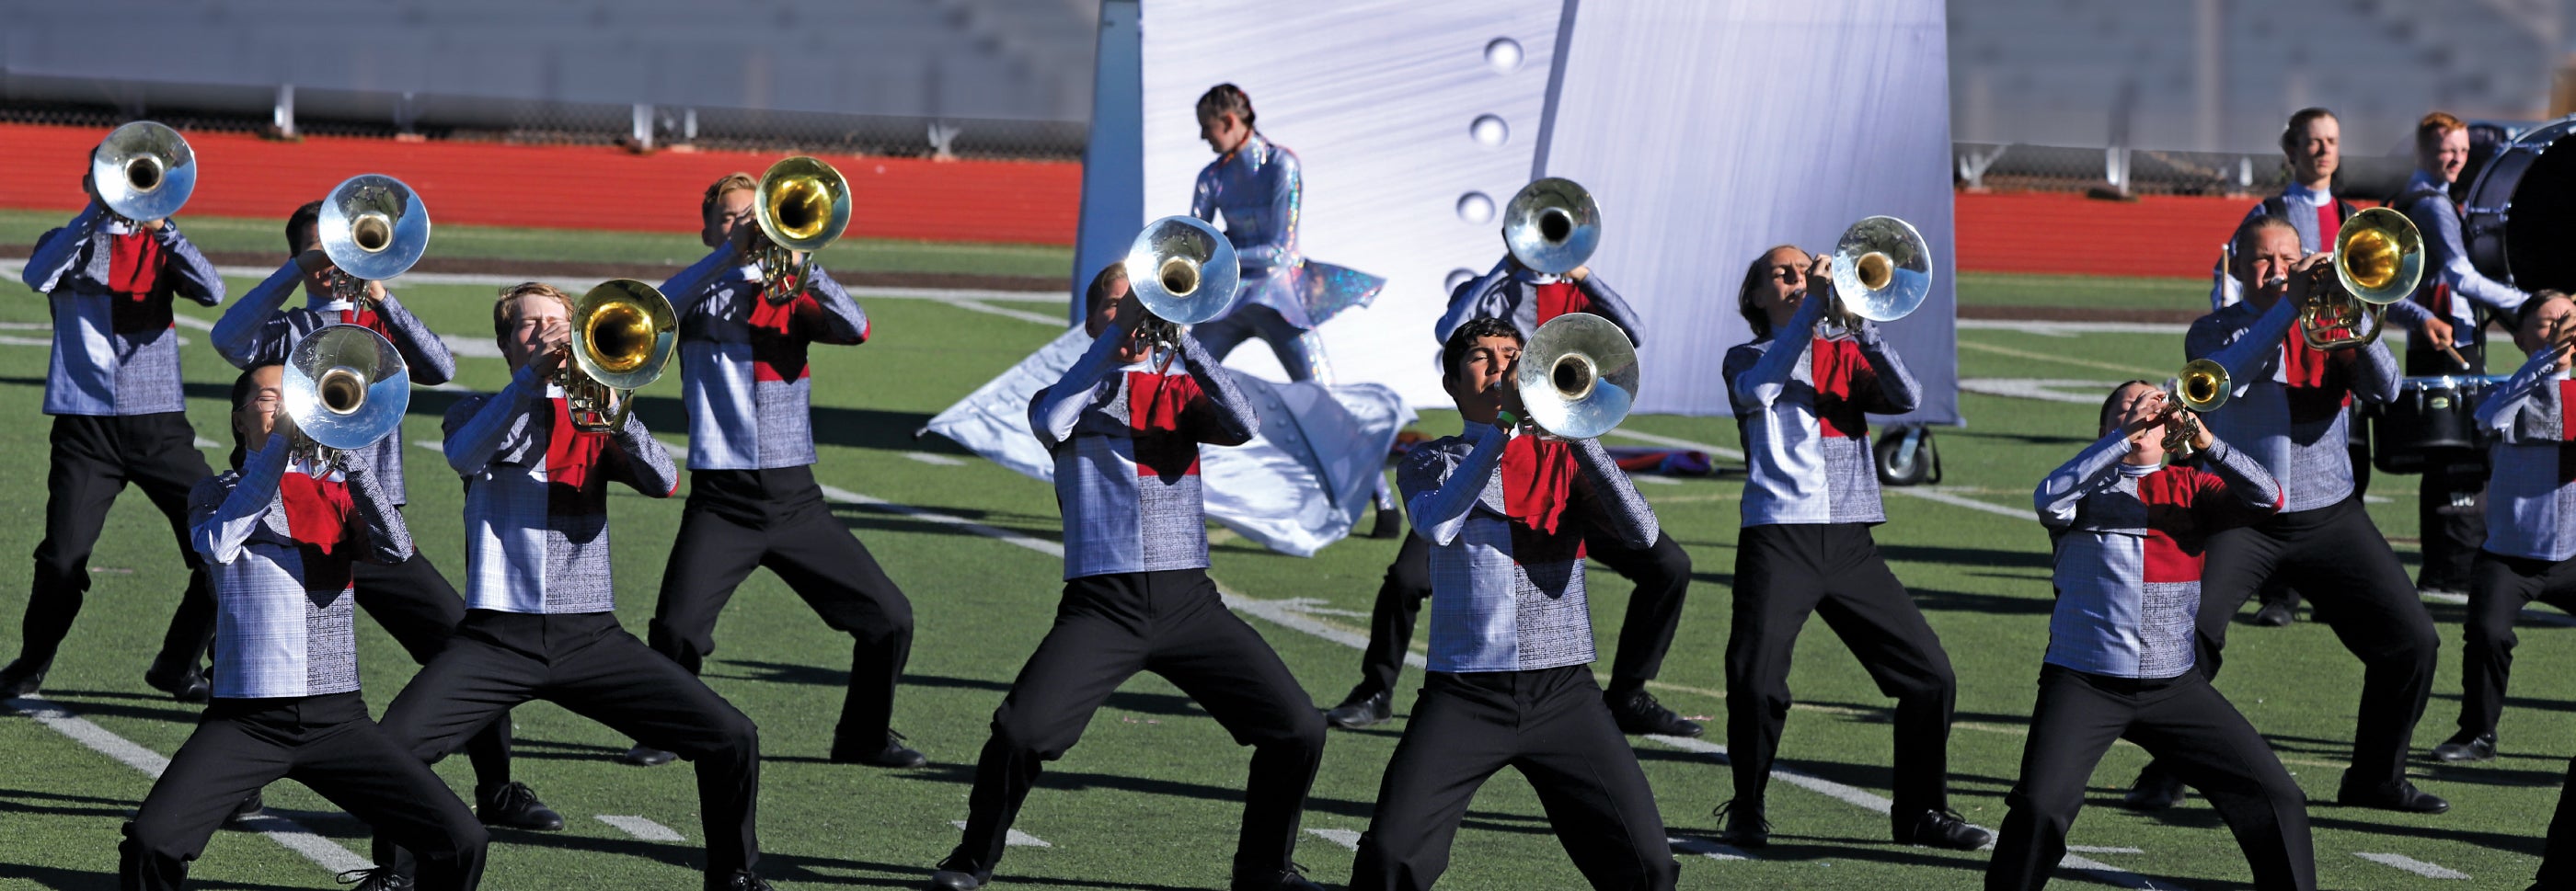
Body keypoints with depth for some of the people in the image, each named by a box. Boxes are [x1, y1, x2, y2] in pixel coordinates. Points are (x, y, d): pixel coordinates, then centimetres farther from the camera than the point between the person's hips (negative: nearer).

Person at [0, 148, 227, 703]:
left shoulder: (158, 248, 12)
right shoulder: (70, 243, 9)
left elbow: (211, 291, -7)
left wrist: (160, 227, -18)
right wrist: (96, 214, -17)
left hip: (158, 423, 2)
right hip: (86, 425, -2)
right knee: (63, 559, -11)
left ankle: (179, 666, 12)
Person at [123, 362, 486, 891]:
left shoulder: (336, 491, 15)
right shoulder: (217, 493, 13)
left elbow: (396, 549, -5)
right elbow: (218, 545, -11)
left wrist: (346, 453, -12)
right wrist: (277, 450, -10)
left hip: (336, 717, 2)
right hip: (246, 721, -2)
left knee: (461, 843, -13)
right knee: (151, 842, -25)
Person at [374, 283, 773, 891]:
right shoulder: (479, 413, 11)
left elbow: (663, 482, -4)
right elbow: (465, 456, -15)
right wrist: (533, 376, -21)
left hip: (588, 632, 2)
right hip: (499, 631, -2)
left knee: (732, 739, -10)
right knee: (395, 744, -24)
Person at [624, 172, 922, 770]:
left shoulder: (790, 301, 12)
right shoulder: (702, 298, 6)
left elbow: (854, 328, -8)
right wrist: (731, 255, -25)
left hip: (794, 497, 3)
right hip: (723, 500, -3)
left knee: (888, 618, -1)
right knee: (677, 628, -19)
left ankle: (865, 736, 19)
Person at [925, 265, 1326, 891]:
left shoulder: (1181, 392, 15)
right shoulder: (1076, 393, 11)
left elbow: (1243, 426, -6)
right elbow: (1049, 422, -14)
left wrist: (1181, 339, -12)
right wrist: (1115, 340, -14)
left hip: (1188, 599, 2)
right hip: (1103, 604, -2)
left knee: (1298, 731, -8)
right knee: (1021, 733, -20)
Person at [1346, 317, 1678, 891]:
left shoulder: (1562, 457, 13)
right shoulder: (1428, 463, 11)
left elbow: (1641, 533, -3)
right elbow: (1437, 525, -12)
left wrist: (1576, 432, -12)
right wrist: (1501, 427, -13)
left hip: (1563, 691, 1)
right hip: (1465, 692, -1)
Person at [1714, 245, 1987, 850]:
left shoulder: (1844, 354, 18)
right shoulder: (1747, 359, 10)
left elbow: (1906, 397, -1)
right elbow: (1758, 390, -15)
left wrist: (1862, 322, -13)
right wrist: (1813, 308, -18)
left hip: (1850, 543, 4)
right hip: (1779, 539, -4)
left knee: (1930, 674, -1)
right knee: (1757, 684, -16)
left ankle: (1920, 811, 13)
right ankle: (1747, 811, 5)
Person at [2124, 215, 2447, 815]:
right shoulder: (2215, 331, 4)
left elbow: (2383, 389, -7)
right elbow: (2227, 376, -19)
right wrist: (2288, 307, -24)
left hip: (2329, 514, 2)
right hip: (2241, 514, -2)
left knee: (2412, 642, -4)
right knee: (2189, 636, -21)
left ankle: (2377, 777, 13)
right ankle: (2163, 777, -4)